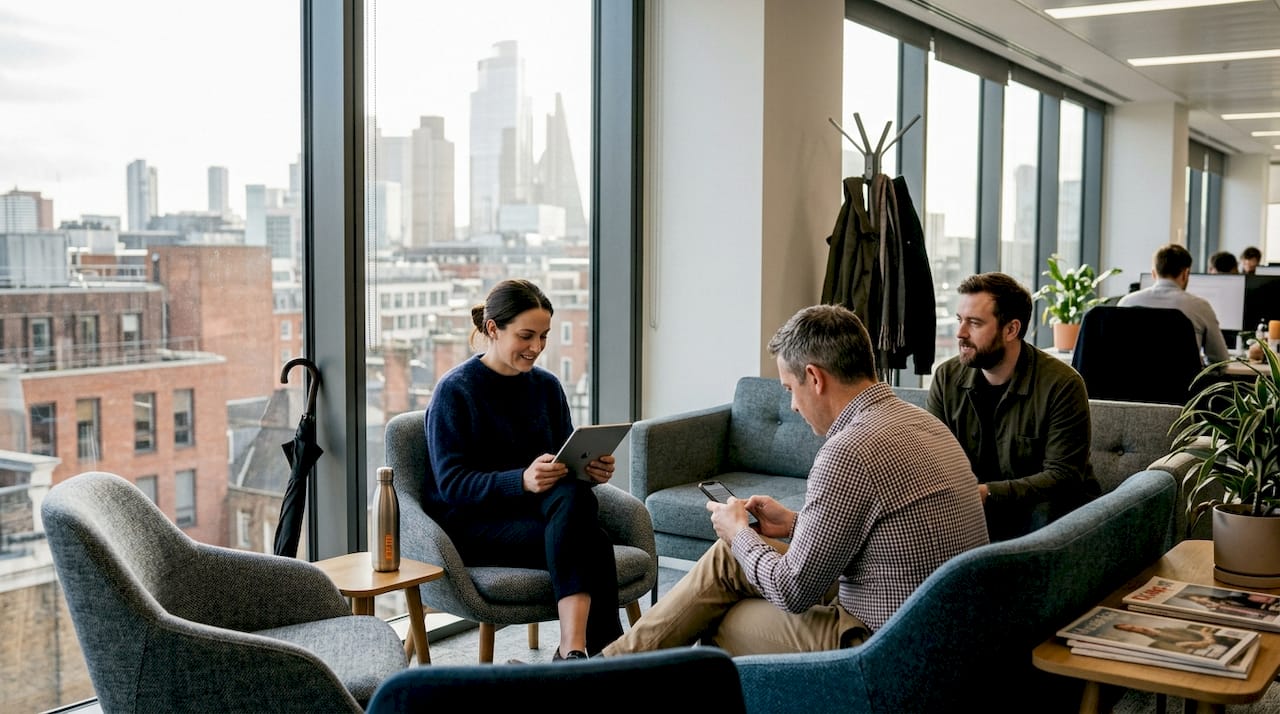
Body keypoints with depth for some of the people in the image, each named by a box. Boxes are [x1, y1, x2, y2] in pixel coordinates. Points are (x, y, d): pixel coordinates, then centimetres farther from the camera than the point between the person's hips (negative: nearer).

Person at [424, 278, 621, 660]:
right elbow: (451, 483, -13)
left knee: (574, 495, -34)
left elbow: (566, 462, 13)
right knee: (590, 541, -30)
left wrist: (592, 470, -13)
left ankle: (573, 649, -39)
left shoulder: (546, 386, 10)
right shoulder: (455, 390, -7)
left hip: (532, 512, 5)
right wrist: (522, 480, -30)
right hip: (470, 522, -5)